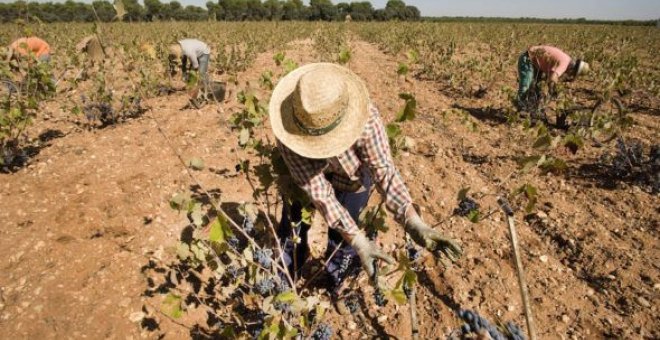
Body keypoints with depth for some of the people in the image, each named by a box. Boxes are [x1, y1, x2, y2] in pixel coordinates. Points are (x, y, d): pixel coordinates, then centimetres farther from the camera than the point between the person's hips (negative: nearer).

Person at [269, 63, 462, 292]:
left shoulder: (365, 119, -39)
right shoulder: (288, 126, -37)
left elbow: (383, 170, -36)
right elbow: (315, 188, -37)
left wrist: (413, 223, -51)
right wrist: (356, 239, -42)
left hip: (350, 180, -1)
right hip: (304, 176, 1)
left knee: (340, 242, 7)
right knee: (291, 230, 13)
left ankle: (334, 290, 40)